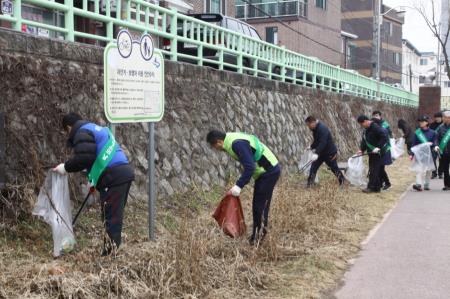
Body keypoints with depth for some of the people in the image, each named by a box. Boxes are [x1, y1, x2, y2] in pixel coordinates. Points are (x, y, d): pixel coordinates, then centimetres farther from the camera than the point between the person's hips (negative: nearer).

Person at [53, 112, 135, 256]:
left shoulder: (82, 133, -2)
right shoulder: (97, 129, 29)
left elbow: (84, 158, -18)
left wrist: (66, 167, -4)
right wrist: (94, 181, 36)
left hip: (113, 178, -10)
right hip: (123, 173, 10)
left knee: (110, 218, -8)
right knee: (115, 217, 15)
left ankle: (110, 253, -7)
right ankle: (114, 249, 20)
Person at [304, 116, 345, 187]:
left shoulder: (322, 129, -25)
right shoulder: (315, 129, 6)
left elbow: (322, 143, -35)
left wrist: (316, 153, -42)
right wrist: (312, 147, 35)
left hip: (330, 153, -9)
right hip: (321, 153, 9)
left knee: (334, 168, 4)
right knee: (314, 167, 0)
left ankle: (342, 182, 23)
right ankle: (309, 184, 2)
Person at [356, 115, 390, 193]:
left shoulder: (375, 127, -18)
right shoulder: (366, 129, 11)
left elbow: (384, 137, -23)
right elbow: (364, 140, 16)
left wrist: (378, 147, -27)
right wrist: (361, 149, 2)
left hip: (377, 153, -9)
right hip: (372, 153, 10)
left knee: (374, 170, -8)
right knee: (373, 170, 12)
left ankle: (371, 187, -5)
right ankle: (377, 187, 18)